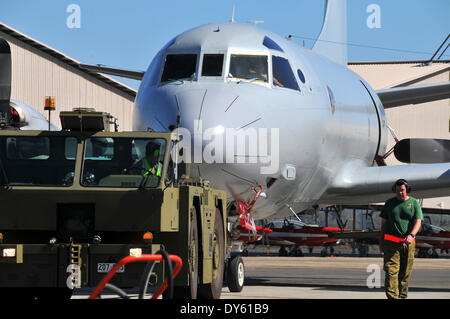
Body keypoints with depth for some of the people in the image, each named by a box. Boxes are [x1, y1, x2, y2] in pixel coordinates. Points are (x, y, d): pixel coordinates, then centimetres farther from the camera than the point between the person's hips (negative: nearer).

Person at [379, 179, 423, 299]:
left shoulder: (414, 203, 6)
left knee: (405, 273, 4)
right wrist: (381, 243, 6)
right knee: (391, 271, -12)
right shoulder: (389, 203, 9)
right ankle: (392, 297, -20)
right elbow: (383, 223, 11)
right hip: (391, 242, -1)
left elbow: (418, 221, -4)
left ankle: (402, 296, 13)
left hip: (408, 243, 1)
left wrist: (411, 235, -23)